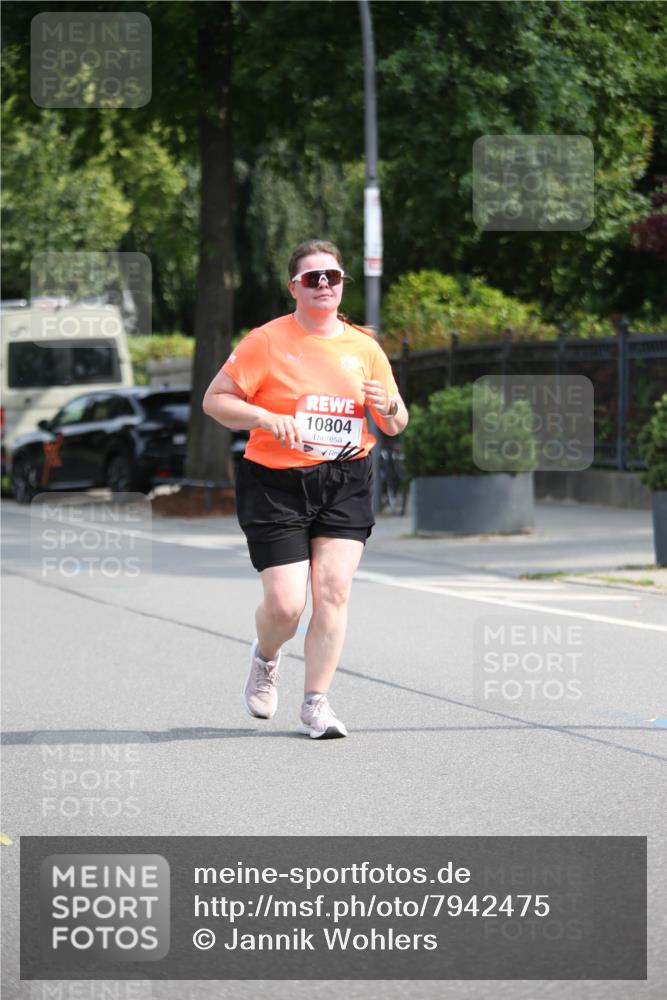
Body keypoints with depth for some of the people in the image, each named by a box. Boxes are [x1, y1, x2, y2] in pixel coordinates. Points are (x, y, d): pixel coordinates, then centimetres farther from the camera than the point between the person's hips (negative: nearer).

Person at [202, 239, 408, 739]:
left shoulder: (364, 347, 9)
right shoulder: (266, 341, -3)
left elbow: (396, 425, 16)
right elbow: (214, 400, -3)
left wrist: (387, 406, -8)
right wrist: (264, 417, -19)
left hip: (346, 484, 3)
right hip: (276, 485, -3)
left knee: (334, 589, -10)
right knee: (285, 604, -9)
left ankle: (316, 703, 2)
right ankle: (265, 659, 27)